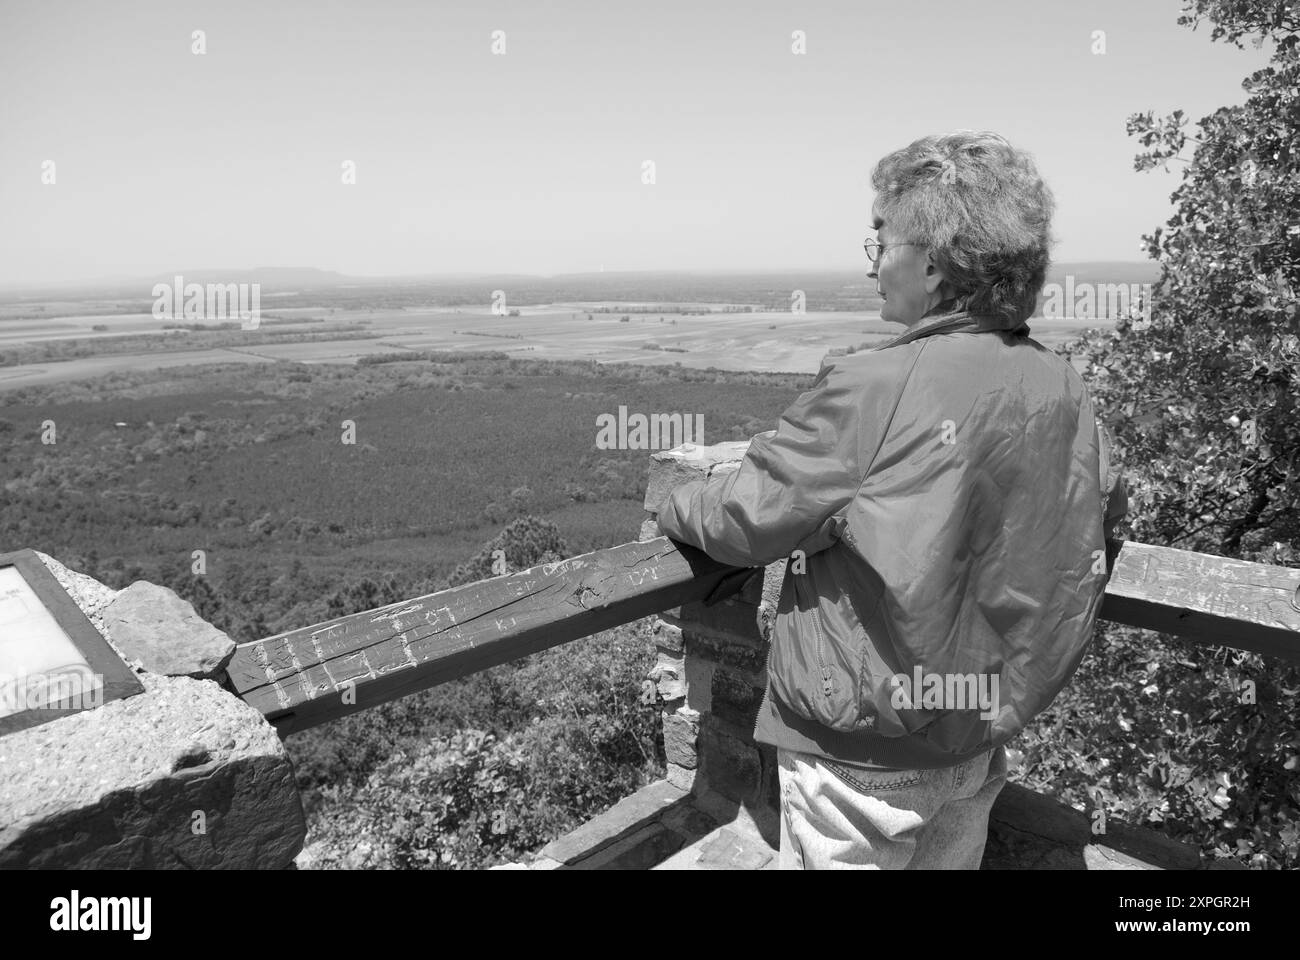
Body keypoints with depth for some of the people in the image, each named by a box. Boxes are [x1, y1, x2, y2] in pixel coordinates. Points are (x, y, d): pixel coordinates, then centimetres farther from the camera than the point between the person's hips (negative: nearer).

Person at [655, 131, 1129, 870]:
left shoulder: (867, 392, -25)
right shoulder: (1066, 392, -5)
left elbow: (741, 521, -17)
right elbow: (1109, 507, 12)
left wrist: (677, 510, 5)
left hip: (862, 757, -6)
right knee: (950, 860, 25)